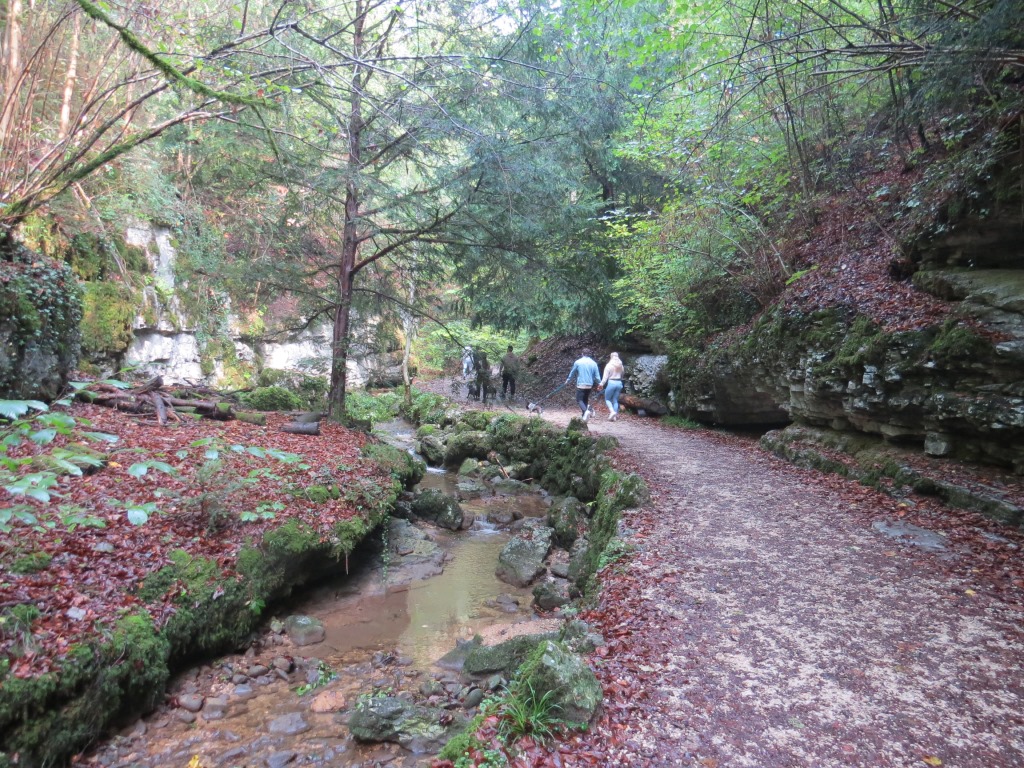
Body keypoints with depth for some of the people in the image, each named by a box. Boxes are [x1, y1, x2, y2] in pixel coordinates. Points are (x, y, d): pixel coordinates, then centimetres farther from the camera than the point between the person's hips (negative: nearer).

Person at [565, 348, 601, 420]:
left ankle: (586, 411, -29)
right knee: (585, 399, 17)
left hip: (581, 385, -4)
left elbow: (572, 373, 10)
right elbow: (597, 376, 3)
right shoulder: (593, 363, 3)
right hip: (589, 385, 4)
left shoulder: (577, 362, -2)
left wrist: (568, 380, 26)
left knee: (579, 400, -3)